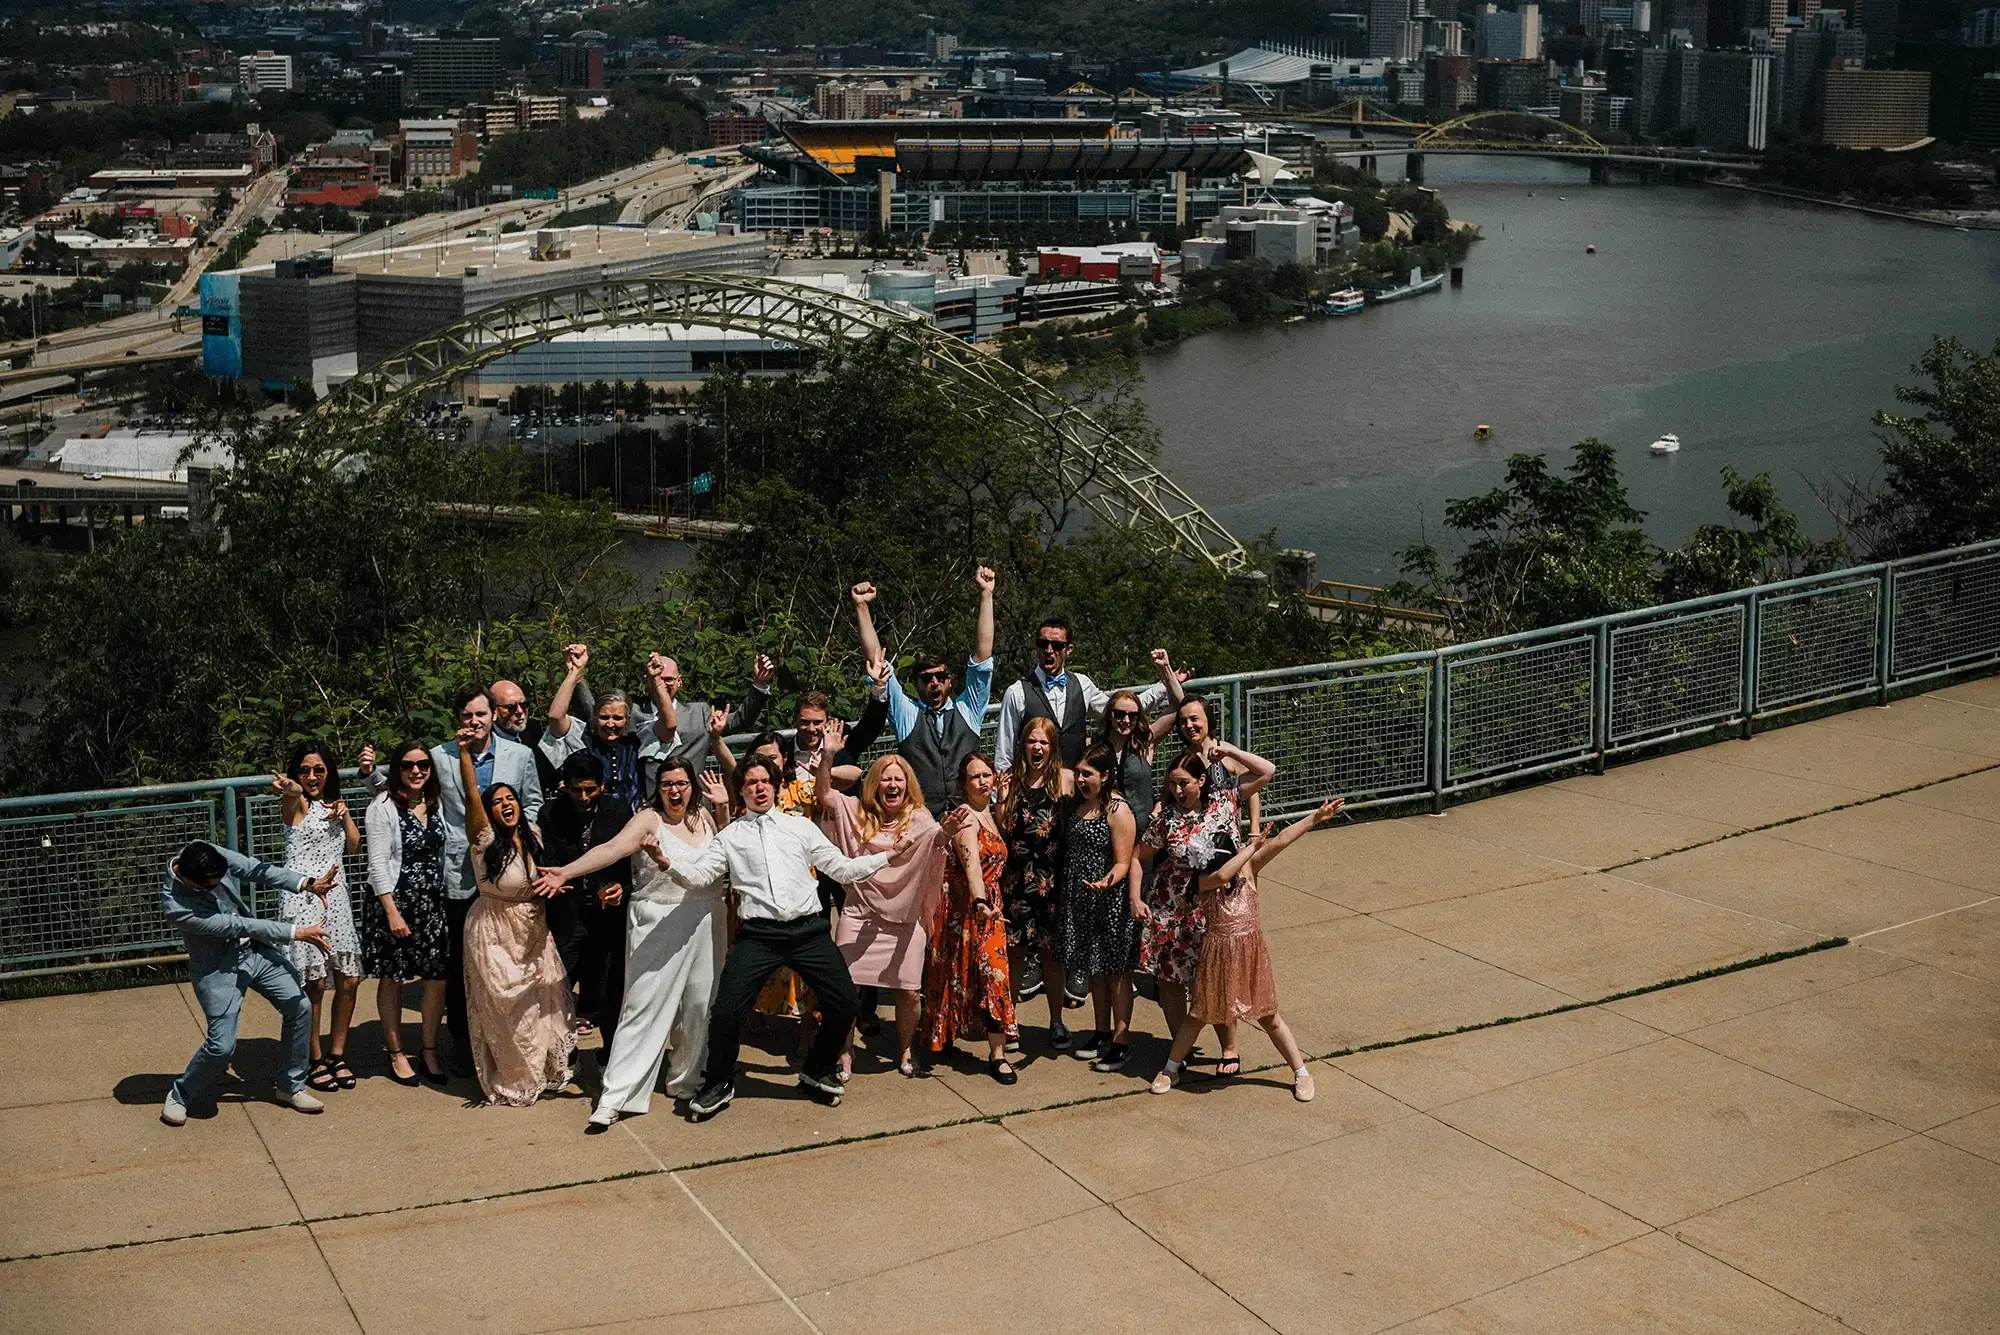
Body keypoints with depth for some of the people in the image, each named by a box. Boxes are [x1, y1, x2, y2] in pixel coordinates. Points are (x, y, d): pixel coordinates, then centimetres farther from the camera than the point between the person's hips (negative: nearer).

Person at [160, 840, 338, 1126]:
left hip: (256, 950, 6)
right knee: (222, 1045, -11)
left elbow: (256, 869, -8)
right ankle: (181, 1096, 17)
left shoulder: (211, 856, -17)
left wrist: (306, 884, -23)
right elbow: (239, 926, -30)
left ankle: (291, 1087, 19)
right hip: (217, 968, -6)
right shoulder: (175, 906, -32)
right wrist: (297, 933, -27)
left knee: (300, 1007, 1)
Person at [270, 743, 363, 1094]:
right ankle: (314, 1061, 6)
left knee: (349, 979, 3)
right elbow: (295, 796, -29)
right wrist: (289, 790, -54)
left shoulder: (333, 805, 18)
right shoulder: (297, 804, -3)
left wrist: (344, 815, 0)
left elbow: (354, 846, 16)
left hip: (335, 897, 6)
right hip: (302, 897, -6)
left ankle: (336, 1054, 18)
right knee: (314, 983, -7)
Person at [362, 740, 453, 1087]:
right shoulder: (384, 807, -9)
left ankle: (430, 1051, 18)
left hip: (433, 903, 5)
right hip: (395, 901, -5)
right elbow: (378, 863, -12)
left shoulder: (435, 804, 9)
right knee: (392, 979, 6)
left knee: (437, 978, 4)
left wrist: (445, 895, 7)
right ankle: (396, 1054, 18)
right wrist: (392, 912, -17)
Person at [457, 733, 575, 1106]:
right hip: (494, 933, -5)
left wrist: (555, 881, -2)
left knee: (541, 1002, 12)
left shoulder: (532, 835, 0)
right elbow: (472, 796, -34)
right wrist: (464, 752, -46)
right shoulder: (485, 839, -17)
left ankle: (543, 1072, 30)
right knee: (506, 1009, 2)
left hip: (532, 931, 5)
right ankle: (512, 1080, 17)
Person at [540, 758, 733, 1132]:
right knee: (645, 1007, -8)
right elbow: (612, 848, -19)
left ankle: (685, 1081, 24)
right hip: (658, 925, -5)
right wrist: (568, 871, -33)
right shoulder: (649, 820, -7)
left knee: (699, 1005, 6)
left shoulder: (704, 816, 9)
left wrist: (723, 808, 4)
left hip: (705, 925, 5)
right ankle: (615, 1098, -7)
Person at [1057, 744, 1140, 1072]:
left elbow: (1123, 862, -17)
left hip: (1110, 899, -7)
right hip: (1081, 899, 7)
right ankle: (1102, 1032, 28)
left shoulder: (1118, 810, -14)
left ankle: (1121, 1041, 7)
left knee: (1116, 970, 0)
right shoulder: (1076, 805, 9)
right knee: (1095, 968, 16)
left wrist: (1107, 882, -36)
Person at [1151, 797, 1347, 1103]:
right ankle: (1171, 1070, 29)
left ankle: (1302, 1073, 22)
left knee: (1269, 1017, 9)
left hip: (1250, 952, 0)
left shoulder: (1248, 867, -5)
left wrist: (1315, 817, -23)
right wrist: (1251, 846, -23)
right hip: (1216, 954, 0)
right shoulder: (1203, 880, -8)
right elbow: (1221, 875, -32)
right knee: (1198, 1015, 12)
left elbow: (1281, 840, -15)